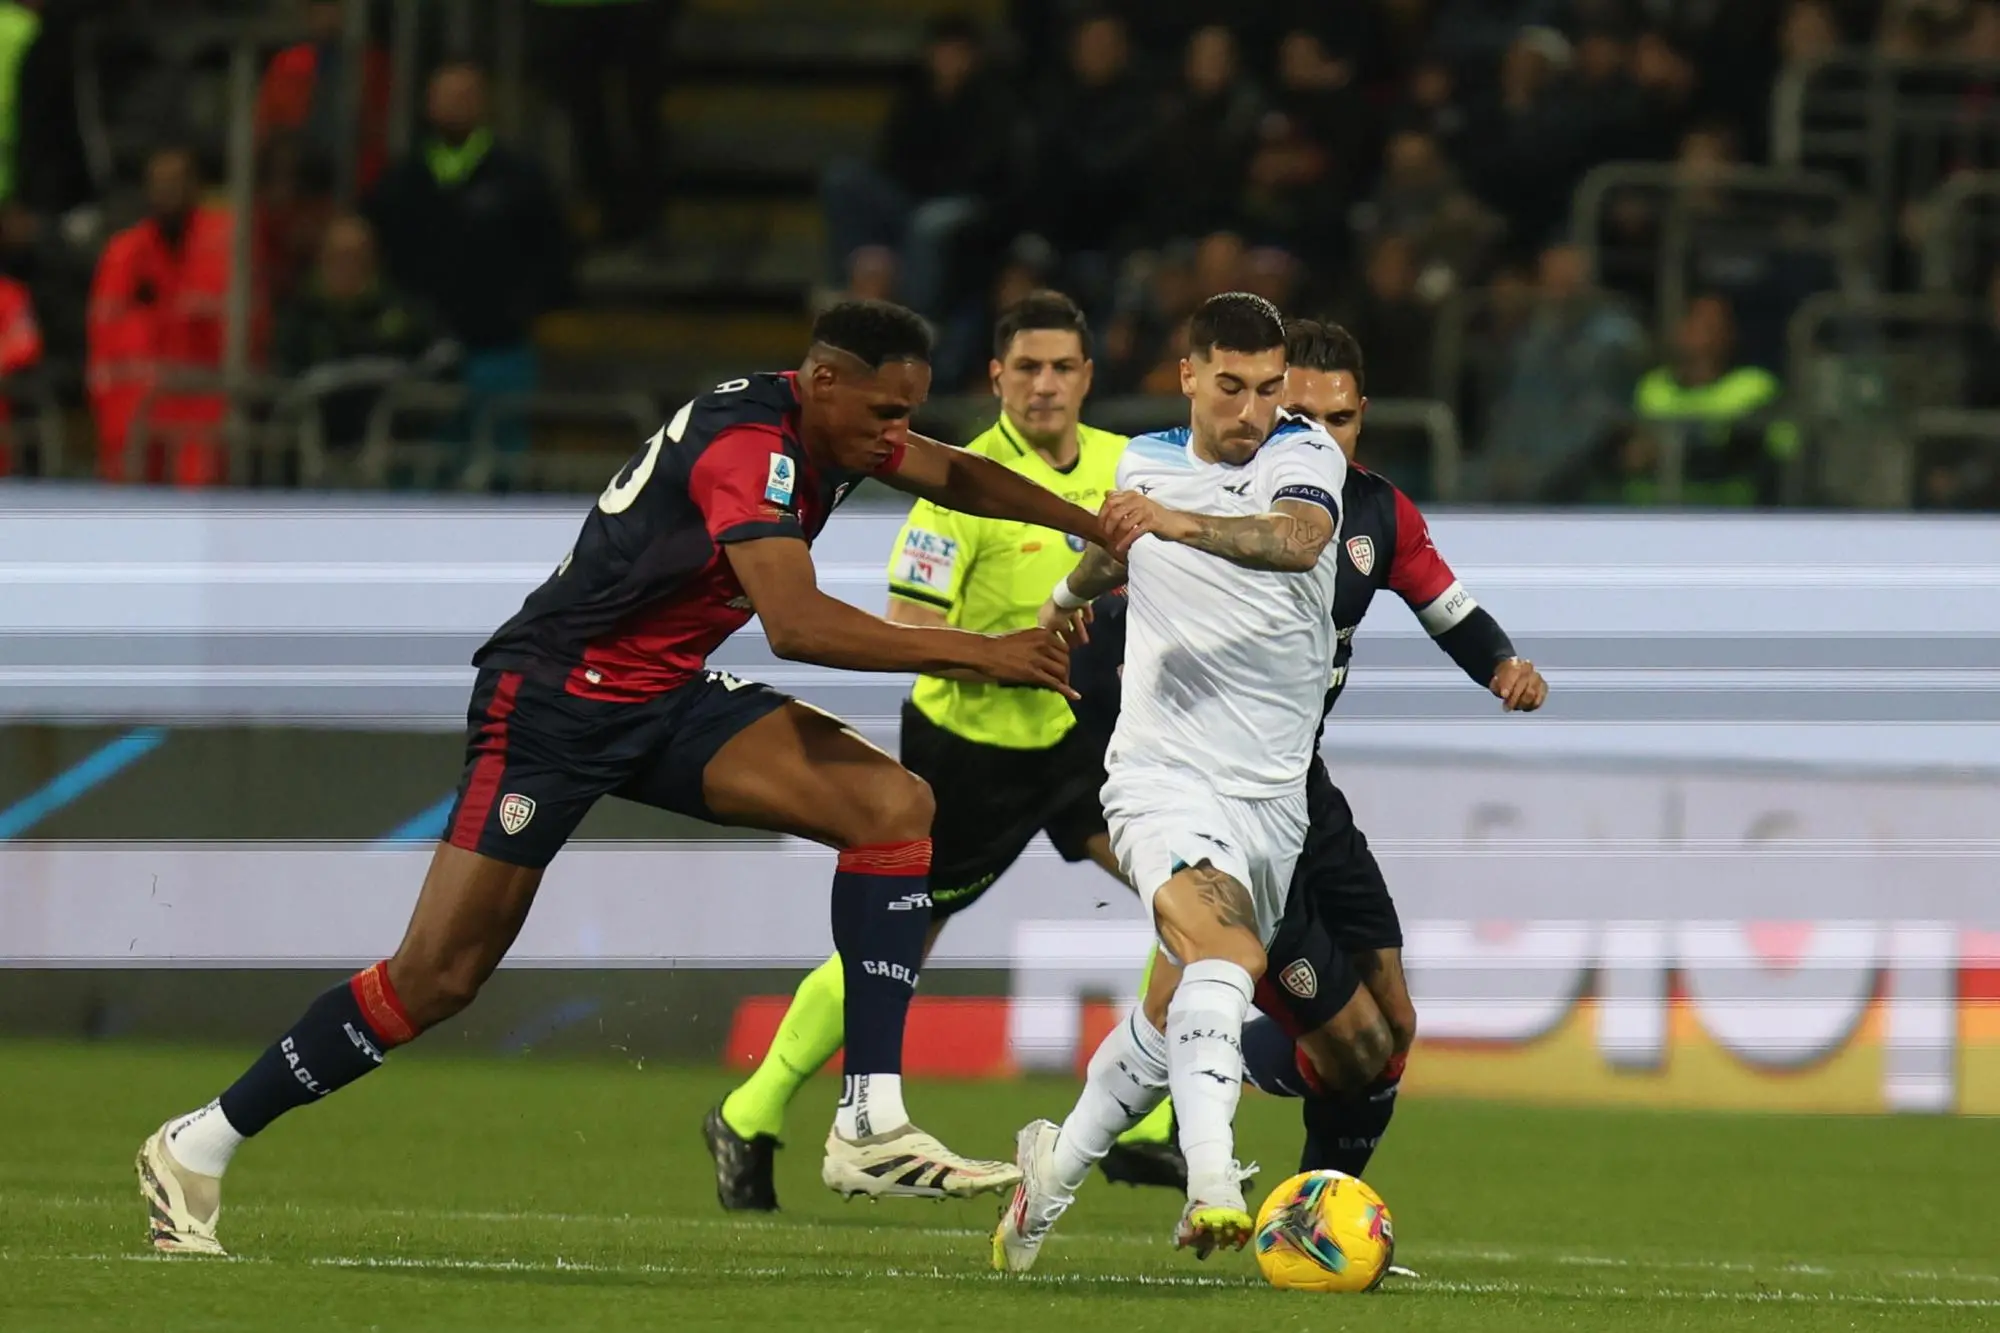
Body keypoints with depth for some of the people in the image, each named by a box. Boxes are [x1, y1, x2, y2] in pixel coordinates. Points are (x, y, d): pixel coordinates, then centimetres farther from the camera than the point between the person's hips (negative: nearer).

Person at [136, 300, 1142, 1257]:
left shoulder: (833, 423, 3)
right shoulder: (747, 446, -26)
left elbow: (956, 476, 23)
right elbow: (795, 625, -37)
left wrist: (1095, 527, 12)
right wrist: (976, 653, -33)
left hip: (665, 702, 9)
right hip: (550, 699, -9)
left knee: (895, 807, -10)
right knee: (437, 979, -11)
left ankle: (872, 1129, -12)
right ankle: (196, 1149, 5)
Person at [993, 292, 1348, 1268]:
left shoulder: (1303, 455, -4)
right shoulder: (1144, 463, 7)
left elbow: (1299, 537, -30)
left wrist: (1178, 522, -43)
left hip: (1273, 792, 1)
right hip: (1164, 773, -1)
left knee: (1174, 1020, 12)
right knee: (1224, 947, -29)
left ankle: (1055, 1167, 37)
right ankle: (1212, 1184, -45)